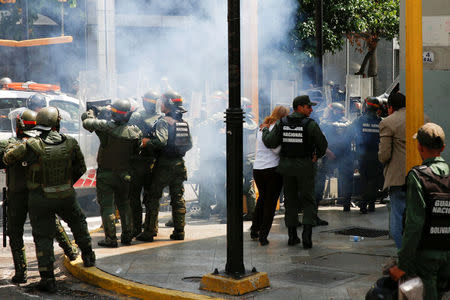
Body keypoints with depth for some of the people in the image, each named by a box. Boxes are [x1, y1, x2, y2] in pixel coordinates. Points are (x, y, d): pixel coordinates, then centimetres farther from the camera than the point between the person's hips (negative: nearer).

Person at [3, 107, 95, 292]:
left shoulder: (31, 146, -17)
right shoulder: (70, 144, -7)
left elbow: (8, 158, -4)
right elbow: (81, 168, 6)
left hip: (40, 199, -2)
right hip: (65, 197, 2)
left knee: (43, 237, 6)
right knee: (78, 222, 29)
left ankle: (47, 278, 3)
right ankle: (88, 256, 42)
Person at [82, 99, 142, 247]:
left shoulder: (106, 127, -21)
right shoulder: (135, 132, -11)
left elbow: (87, 123, -9)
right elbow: (137, 152, -1)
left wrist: (89, 115, 12)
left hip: (105, 174, -3)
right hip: (124, 174, 3)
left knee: (107, 205, 3)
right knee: (124, 204, 18)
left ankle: (111, 238, 0)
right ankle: (127, 236, 20)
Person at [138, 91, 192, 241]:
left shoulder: (164, 121, -13)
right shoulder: (184, 123, 10)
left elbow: (161, 141, -26)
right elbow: (189, 144, 14)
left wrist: (147, 142, -12)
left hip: (164, 165, -6)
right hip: (179, 164, 6)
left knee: (153, 198, 0)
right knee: (178, 198, 11)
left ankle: (149, 232, 0)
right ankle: (179, 232, 10)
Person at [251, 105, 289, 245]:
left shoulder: (262, 128, 12)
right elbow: (277, 149, -18)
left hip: (257, 169, 7)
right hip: (273, 169, -7)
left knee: (262, 197, 25)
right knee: (270, 202, 4)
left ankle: (254, 230, 28)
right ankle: (263, 235, 2)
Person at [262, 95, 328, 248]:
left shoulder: (281, 123, -2)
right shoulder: (310, 124, -11)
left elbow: (270, 143, -8)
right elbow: (322, 144, -5)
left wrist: (265, 130, 11)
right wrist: (317, 155, 15)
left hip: (286, 166, 3)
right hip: (305, 167, -3)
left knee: (290, 201, 13)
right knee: (308, 201, 5)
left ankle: (292, 236, 15)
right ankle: (307, 234, -10)